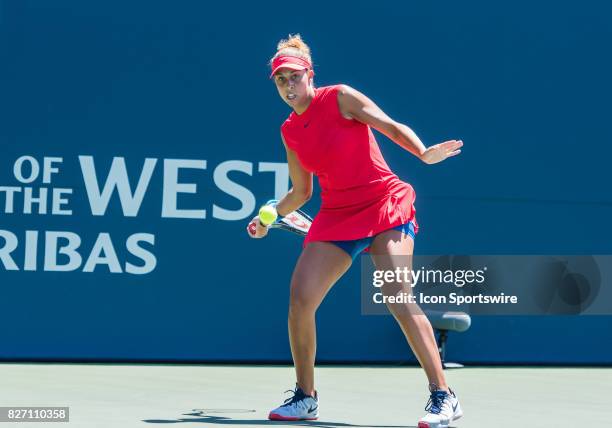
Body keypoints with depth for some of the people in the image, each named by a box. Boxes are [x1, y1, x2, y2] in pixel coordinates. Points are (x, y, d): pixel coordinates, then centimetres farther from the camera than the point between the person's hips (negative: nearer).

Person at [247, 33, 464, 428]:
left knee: (399, 299, -20)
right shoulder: (290, 131, 11)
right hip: (336, 217, 6)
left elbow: (393, 127, -10)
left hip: (384, 206, -5)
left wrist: (424, 153, -27)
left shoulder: (340, 98, -4)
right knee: (300, 299, -7)